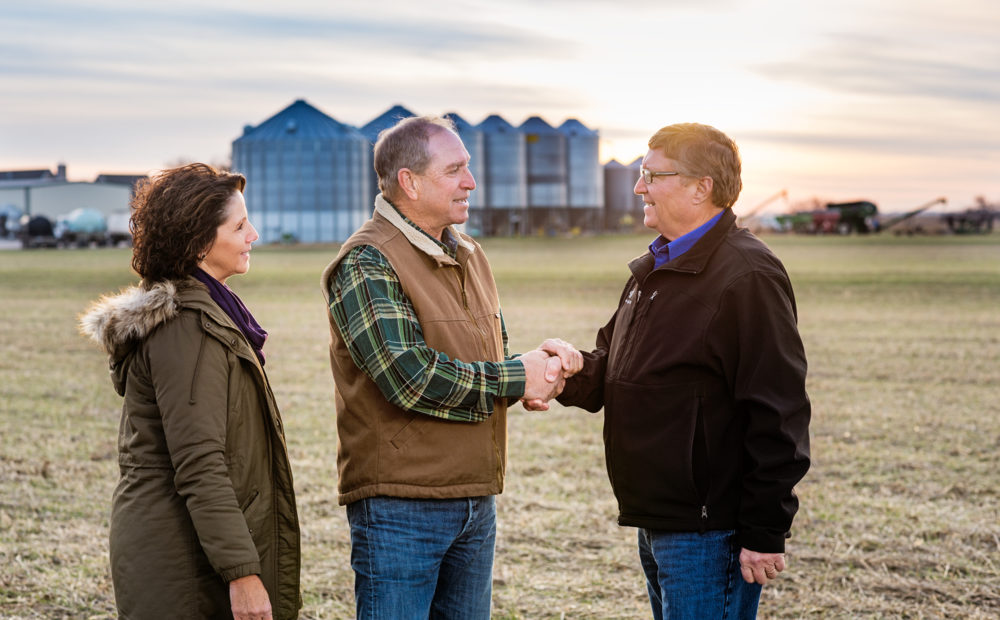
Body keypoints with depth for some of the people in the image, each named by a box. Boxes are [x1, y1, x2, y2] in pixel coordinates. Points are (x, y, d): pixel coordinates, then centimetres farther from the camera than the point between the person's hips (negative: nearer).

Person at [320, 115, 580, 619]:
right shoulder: (366, 264, -13)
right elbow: (411, 379, -22)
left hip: (476, 500, 8)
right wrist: (516, 379, -12)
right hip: (400, 507, -8)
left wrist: (542, 362, -3)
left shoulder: (468, 255, 15)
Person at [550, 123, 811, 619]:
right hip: (655, 523, 9)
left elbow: (777, 415, -19)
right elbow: (610, 370, 20)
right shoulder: (652, 270, 15)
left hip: (710, 531, -9)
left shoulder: (747, 276, -15)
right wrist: (570, 372, -4)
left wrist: (765, 533, -19)